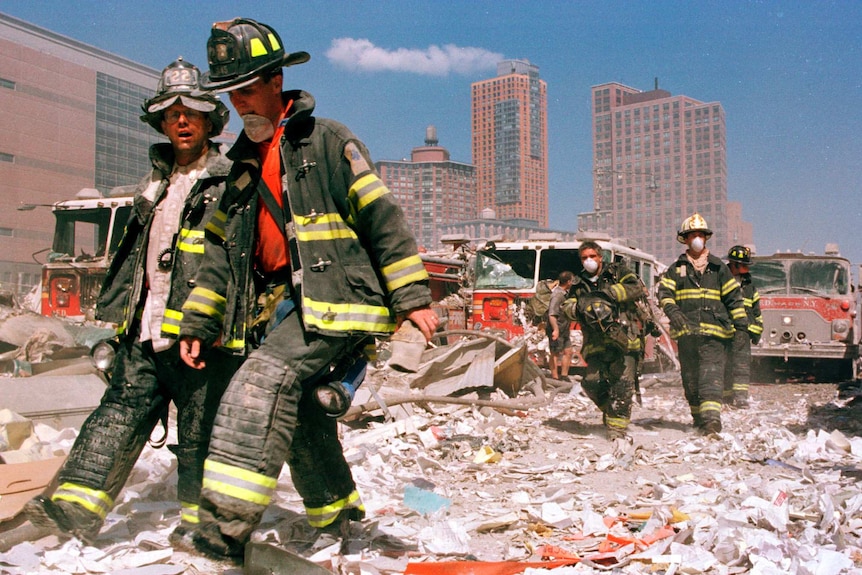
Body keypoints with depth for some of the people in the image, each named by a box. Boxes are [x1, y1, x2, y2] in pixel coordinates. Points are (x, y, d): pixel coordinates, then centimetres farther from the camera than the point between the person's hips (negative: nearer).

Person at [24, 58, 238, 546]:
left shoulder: (231, 185, -3)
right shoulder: (157, 182, 20)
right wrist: (121, 310, 24)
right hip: (145, 332, 7)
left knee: (199, 428, 2)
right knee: (122, 411, 3)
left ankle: (200, 517, 16)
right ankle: (78, 505, 3)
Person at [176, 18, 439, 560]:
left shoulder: (326, 140, -3)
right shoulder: (244, 163, 17)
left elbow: (382, 217, -9)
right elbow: (222, 250, 19)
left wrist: (412, 294, -15)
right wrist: (198, 322, 15)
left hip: (333, 298, -8)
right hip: (280, 305, 8)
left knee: (265, 379, -27)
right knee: (299, 414, 14)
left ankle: (228, 516, -29)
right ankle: (336, 510, 34)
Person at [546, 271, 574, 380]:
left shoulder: (565, 293, 10)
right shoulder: (557, 295, -20)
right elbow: (552, 314, -28)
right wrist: (555, 329, -36)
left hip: (564, 330, 9)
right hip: (556, 330, -9)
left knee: (568, 352, 12)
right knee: (555, 354, 0)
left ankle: (564, 376, 21)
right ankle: (555, 378, 7)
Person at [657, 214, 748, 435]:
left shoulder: (718, 268, 14)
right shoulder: (676, 269, 14)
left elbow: (733, 297, 13)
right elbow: (664, 292, 0)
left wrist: (741, 324, 5)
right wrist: (673, 311, -20)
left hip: (714, 333, -2)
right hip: (686, 332, 2)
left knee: (711, 376, -15)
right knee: (691, 378, 7)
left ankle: (712, 419, -25)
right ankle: (699, 418, 19)